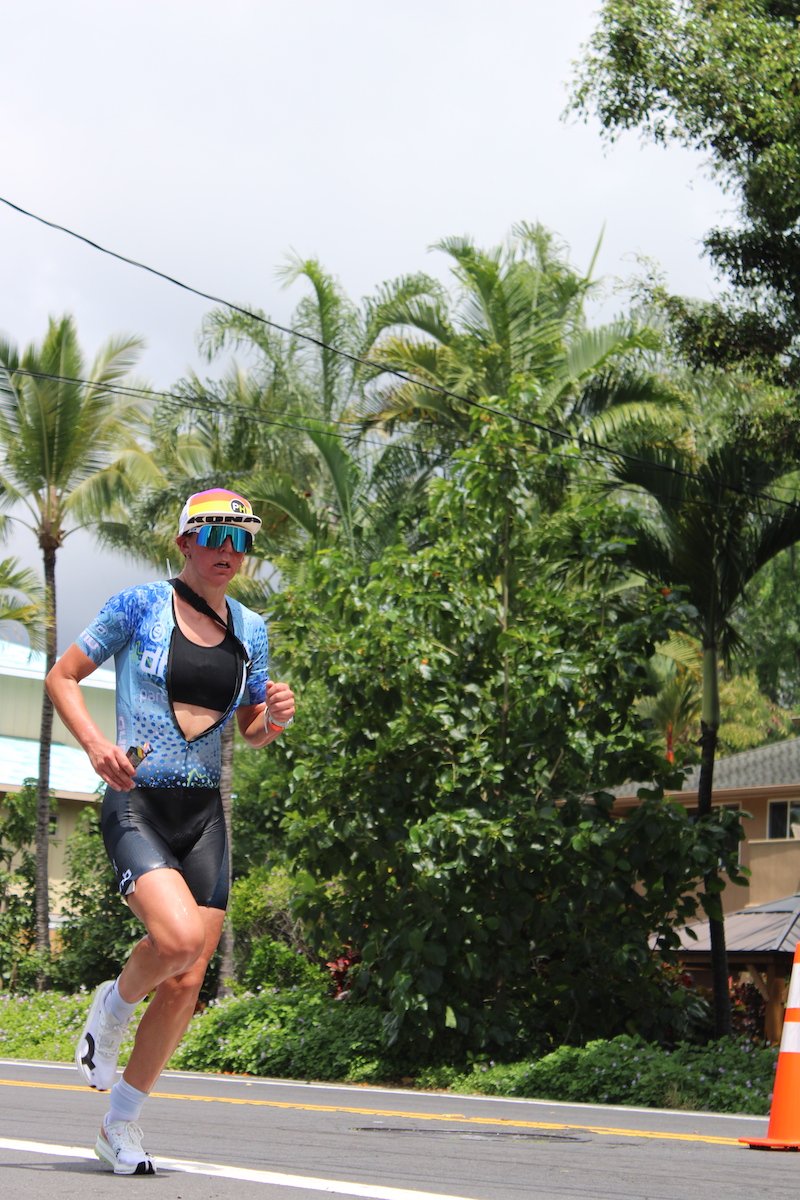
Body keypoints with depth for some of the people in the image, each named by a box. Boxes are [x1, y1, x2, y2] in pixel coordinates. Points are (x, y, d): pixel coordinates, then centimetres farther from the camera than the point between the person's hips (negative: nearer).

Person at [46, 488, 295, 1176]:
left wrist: (277, 717, -3)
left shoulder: (250, 629, 11)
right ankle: (115, 1004, 8)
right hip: (136, 805, -5)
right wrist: (96, 743, -15)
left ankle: (122, 1126, 20)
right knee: (178, 938, -28)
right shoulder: (140, 605, -2)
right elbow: (63, 677, 3)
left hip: (204, 815, 5)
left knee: (186, 985, 1)